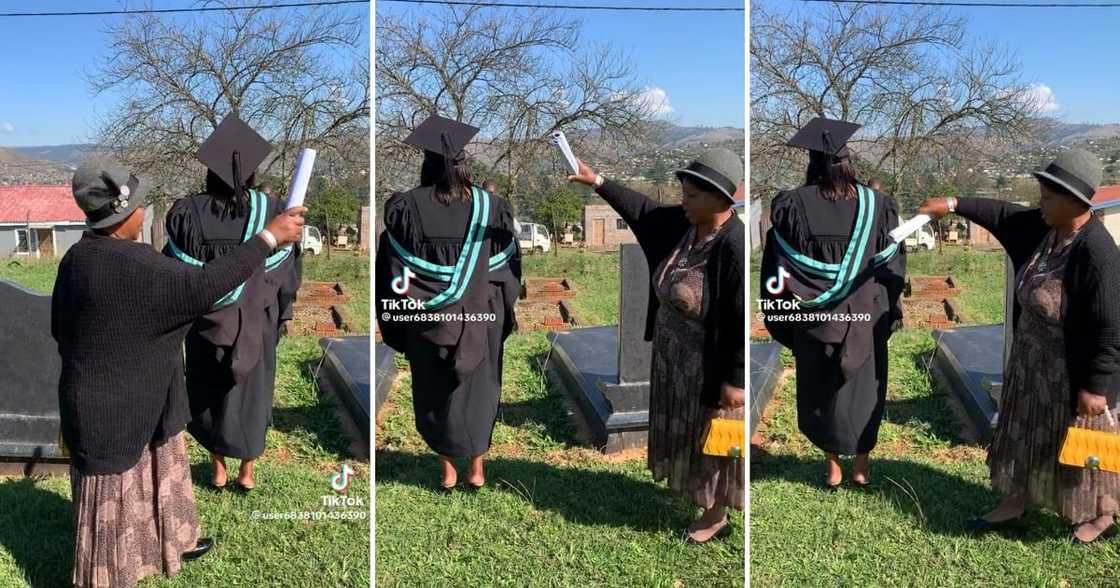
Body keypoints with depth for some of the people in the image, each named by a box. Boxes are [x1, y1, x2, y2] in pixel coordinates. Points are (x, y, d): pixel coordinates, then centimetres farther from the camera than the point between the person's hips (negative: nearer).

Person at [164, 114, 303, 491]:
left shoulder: (188, 213, -15)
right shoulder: (269, 210, -13)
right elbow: (284, 272, -5)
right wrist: (281, 314, 9)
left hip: (207, 322, 0)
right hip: (256, 322, 0)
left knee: (209, 396, 17)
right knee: (251, 393, 15)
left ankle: (218, 470, 26)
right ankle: (247, 471, 24)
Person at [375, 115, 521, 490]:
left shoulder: (406, 207, -14)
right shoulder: (490, 207, -11)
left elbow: (394, 272, -8)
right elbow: (507, 265, -3)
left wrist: (397, 320, 5)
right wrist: (503, 310, 12)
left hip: (427, 319, -1)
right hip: (479, 318, 1)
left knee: (436, 393, 15)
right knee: (477, 390, 17)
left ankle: (448, 471, 25)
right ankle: (476, 469, 25)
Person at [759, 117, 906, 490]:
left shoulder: (792, 205, -14)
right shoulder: (875, 204, -8)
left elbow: (778, 265, -9)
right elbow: (892, 263, -1)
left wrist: (780, 317, 3)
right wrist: (891, 311, 11)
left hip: (814, 317, -1)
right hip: (865, 316, 1)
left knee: (821, 389, 13)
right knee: (863, 387, 16)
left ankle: (832, 467, 23)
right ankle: (862, 465, 25)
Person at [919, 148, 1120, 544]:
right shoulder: (1046, 227, -8)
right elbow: (1005, 215, 13)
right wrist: (954, 205, 16)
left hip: (1073, 370, -8)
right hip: (1032, 362, 8)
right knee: (1024, 434, 20)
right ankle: (1013, 505, 37)